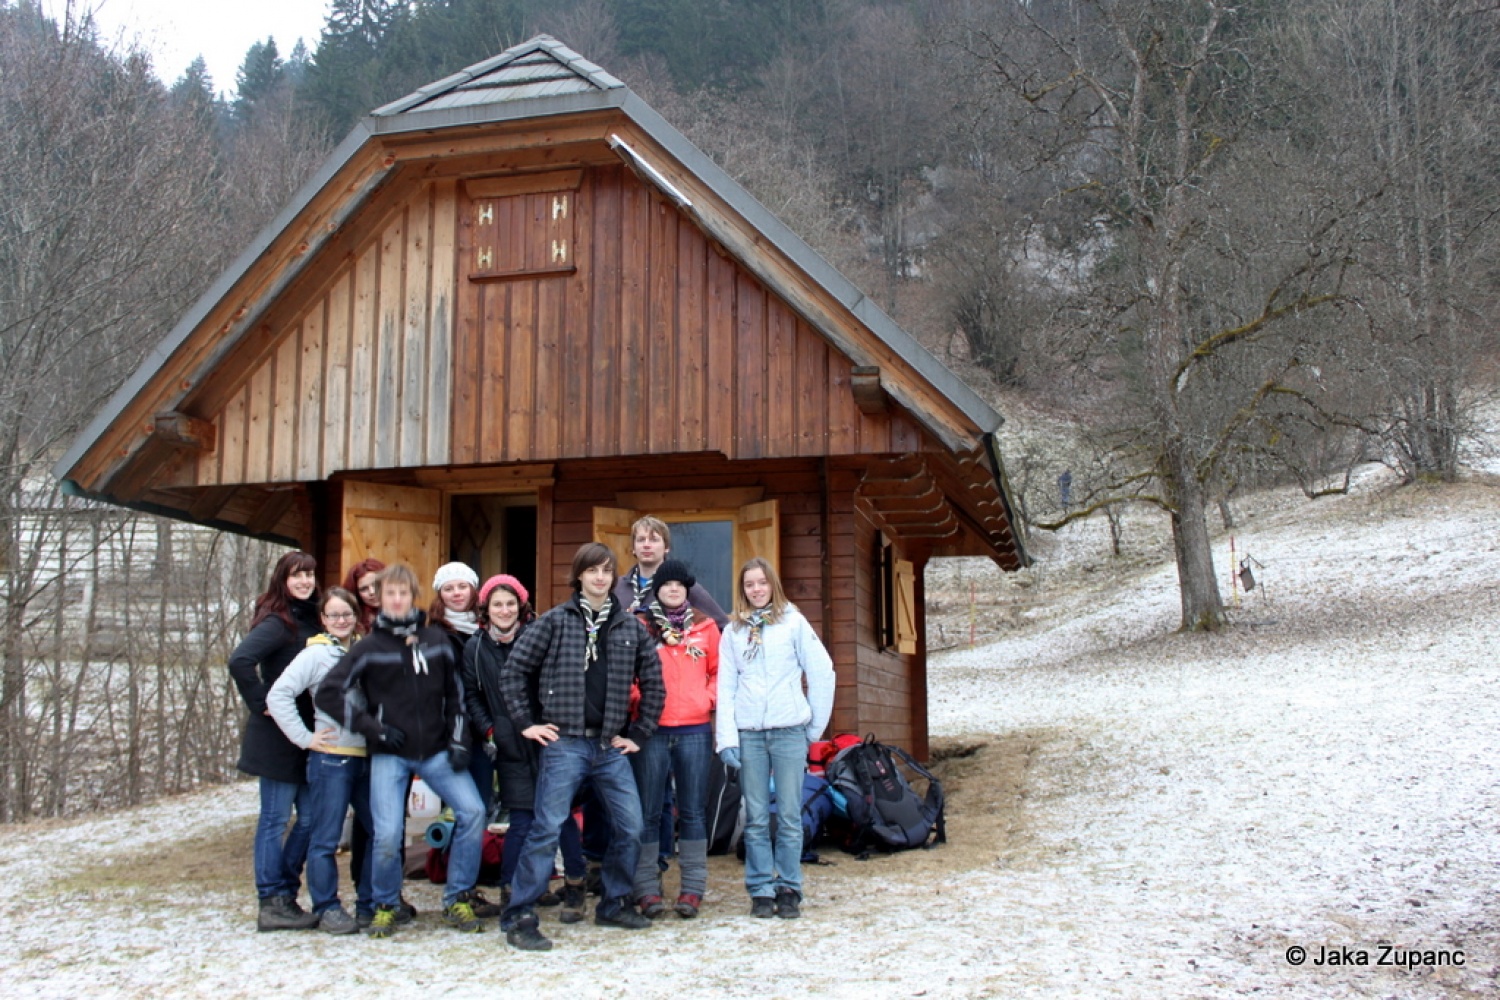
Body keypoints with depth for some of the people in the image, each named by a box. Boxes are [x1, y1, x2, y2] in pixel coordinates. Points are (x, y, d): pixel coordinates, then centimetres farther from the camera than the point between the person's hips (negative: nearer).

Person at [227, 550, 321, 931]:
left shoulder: (311, 620, 11)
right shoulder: (277, 622, -13)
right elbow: (240, 660, -27)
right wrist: (261, 704, -18)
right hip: (276, 737, -8)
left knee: (309, 818, 11)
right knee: (276, 819, 0)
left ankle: (285, 895, 21)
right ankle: (272, 903, 8)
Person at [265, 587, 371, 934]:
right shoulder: (316, 654, -4)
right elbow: (278, 696, -11)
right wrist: (304, 737, -11)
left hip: (367, 756, 5)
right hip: (331, 758, -5)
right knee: (326, 838, 1)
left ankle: (370, 904, 20)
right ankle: (327, 908, 13)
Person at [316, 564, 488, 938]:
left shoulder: (437, 640, 6)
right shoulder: (369, 647, -1)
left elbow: (455, 695, 11)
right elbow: (328, 692, -4)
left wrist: (458, 742, 2)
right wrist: (373, 728, -7)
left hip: (436, 750, 2)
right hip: (389, 756, -2)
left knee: (473, 811, -13)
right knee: (387, 835, -11)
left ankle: (458, 901, 3)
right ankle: (385, 906, 16)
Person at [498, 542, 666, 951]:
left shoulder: (630, 626, 9)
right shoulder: (555, 621, 0)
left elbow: (653, 683, 13)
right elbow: (513, 672, 1)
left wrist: (638, 733, 8)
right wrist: (526, 723, -3)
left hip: (611, 746, 4)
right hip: (565, 744, -4)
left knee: (631, 827, 5)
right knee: (547, 829, -6)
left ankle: (614, 903, 25)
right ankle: (519, 917, 4)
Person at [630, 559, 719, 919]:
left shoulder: (705, 627, 8)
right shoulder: (639, 627, 3)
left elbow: (718, 670, 14)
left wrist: (710, 698, -2)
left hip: (695, 730, 1)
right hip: (650, 731, -1)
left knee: (692, 811, 6)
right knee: (648, 811, 3)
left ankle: (693, 887, 14)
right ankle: (647, 888, 11)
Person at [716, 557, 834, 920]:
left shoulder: (793, 622, 3)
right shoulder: (733, 631, 10)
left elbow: (822, 673, 2)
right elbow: (725, 687, 6)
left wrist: (815, 726, 3)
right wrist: (726, 738, -3)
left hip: (789, 731, -2)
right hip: (748, 735, 2)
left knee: (789, 817, 0)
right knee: (756, 819, 3)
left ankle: (789, 890, 11)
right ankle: (761, 891, 12)